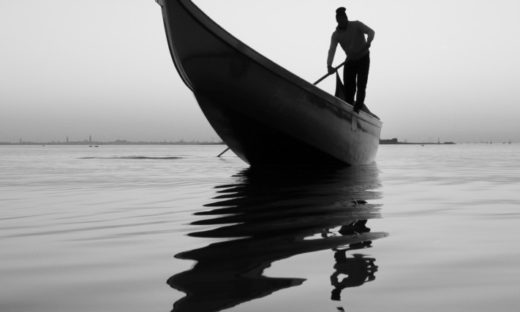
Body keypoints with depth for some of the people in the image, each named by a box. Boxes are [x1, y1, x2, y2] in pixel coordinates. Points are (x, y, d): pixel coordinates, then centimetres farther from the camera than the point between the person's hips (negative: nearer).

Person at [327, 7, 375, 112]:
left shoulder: (356, 25, -11)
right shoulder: (336, 35, -9)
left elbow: (370, 32, -22)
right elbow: (332, 50, -21)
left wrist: (368, 42, -45)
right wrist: (329, 65, -38)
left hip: (363, 58, -2)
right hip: (350, 61, 2)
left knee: (361, 85, -11)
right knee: (348, 86, -6)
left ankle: (358, 107, -10)